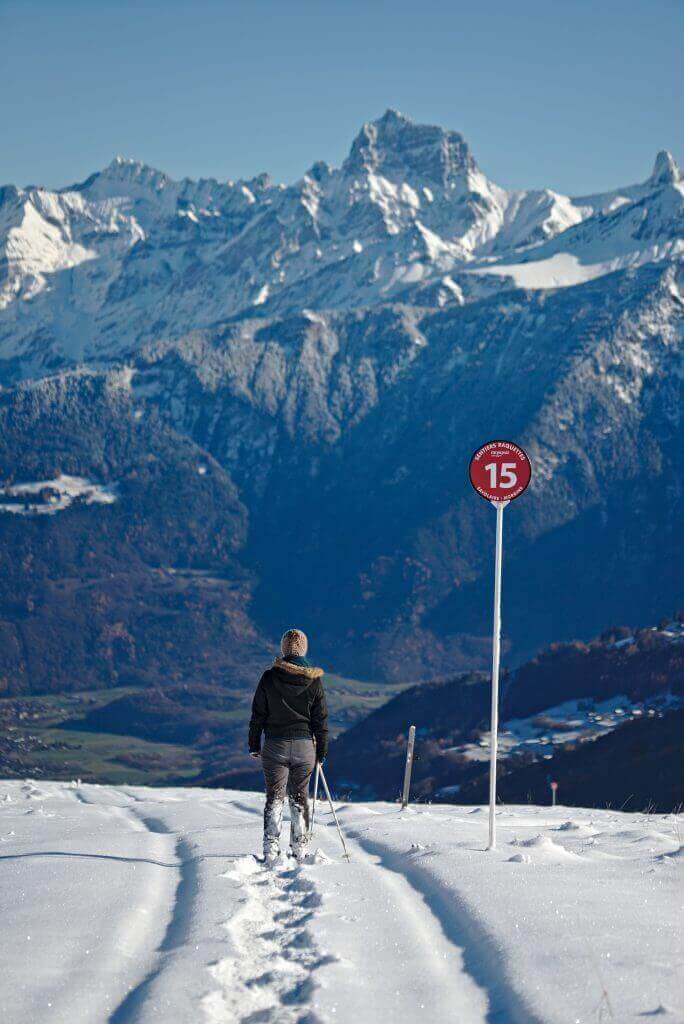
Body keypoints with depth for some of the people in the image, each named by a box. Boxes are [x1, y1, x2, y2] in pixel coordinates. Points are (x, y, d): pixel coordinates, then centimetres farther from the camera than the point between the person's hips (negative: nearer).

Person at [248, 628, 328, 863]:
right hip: (304, 746, 1)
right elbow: (320, 719, 1)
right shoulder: (314, 680, -4)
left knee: (275, 798, 6)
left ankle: (271, 851, -2)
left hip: (275, 746, -1)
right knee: (300, 799, 14)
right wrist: (321, 751, 11)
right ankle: (300, 849, 16)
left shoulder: (269, 677, -8)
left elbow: (258, 714, -3)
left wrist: (254, 745, 8)